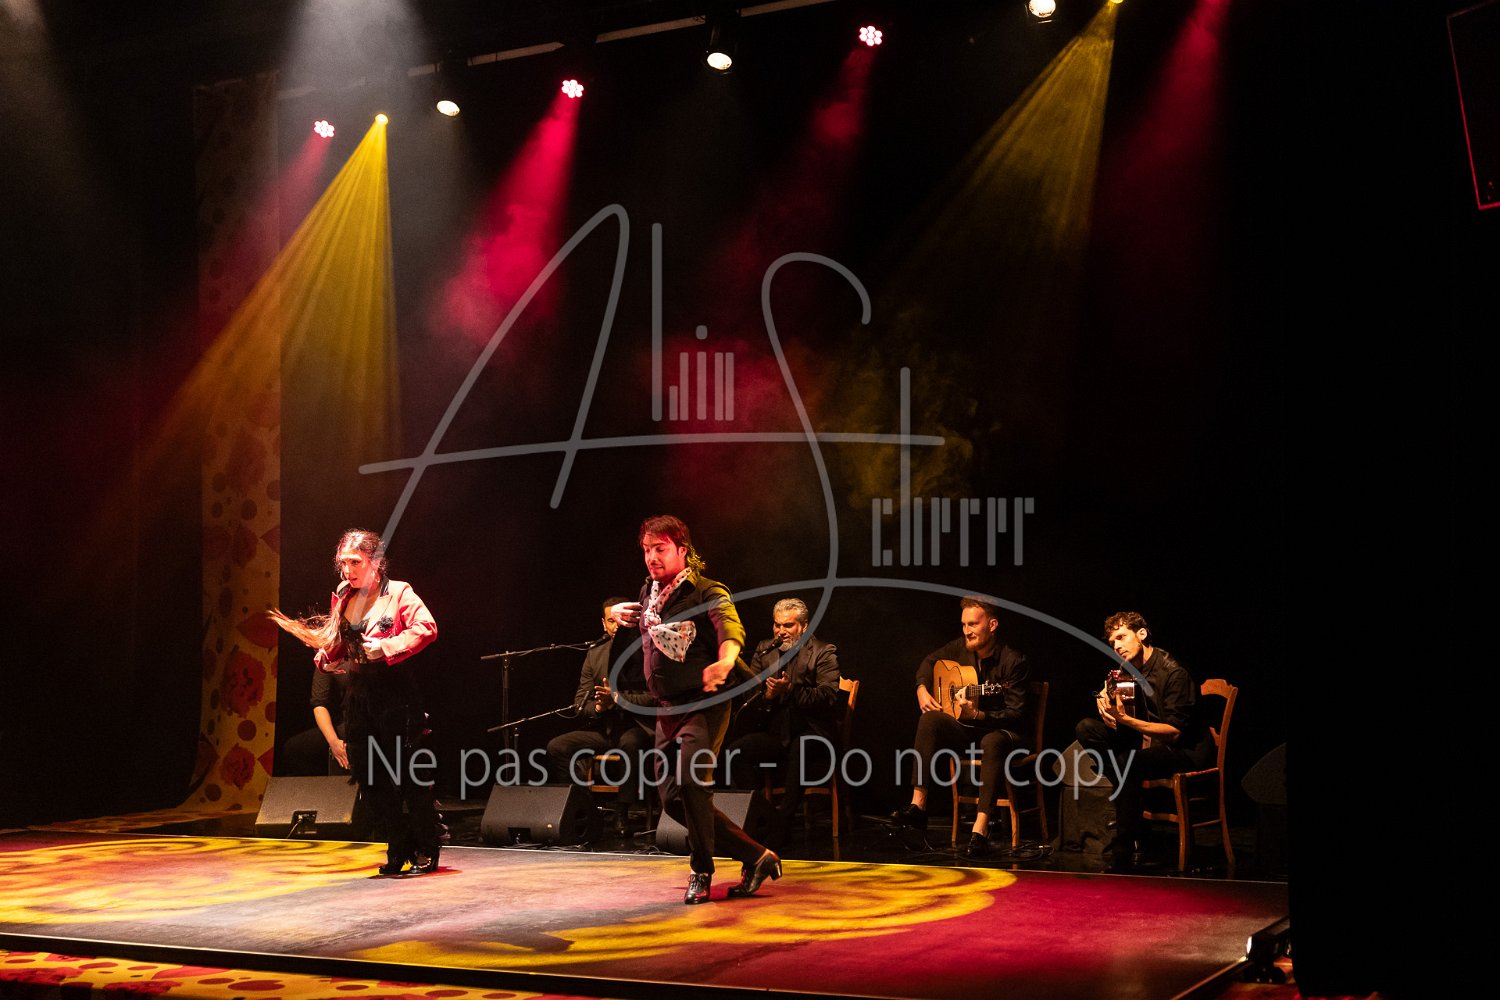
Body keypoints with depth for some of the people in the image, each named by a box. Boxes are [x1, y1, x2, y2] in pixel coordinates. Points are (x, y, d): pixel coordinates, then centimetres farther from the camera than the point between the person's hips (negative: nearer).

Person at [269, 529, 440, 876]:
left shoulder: (399, 594, -7)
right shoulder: (342, 598, 12)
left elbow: (426, 629, -22)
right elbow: (338, 647, 18)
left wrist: (386, 647, -25)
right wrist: (323, 651, -3)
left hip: (396, 694, -7)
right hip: (360, 695, 7)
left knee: (409, 775, -4)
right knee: (369, 776, 7)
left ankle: (427, 851, 10)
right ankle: (399, 850, 19)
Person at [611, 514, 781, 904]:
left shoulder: (707, 593, -12)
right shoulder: (649, 594, 10)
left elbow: (731, 630, -34)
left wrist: (725, 662, -54)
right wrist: (621, 616, 16)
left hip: (704, 705, -8)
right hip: (668, 708, 8)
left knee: (690, 780, -26)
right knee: (672, 798, 5)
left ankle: (701, 872, -7)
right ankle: (756, 857, 15)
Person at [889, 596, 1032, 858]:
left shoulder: (1013, 662, -17)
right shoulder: (961, 649, 1)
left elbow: (1016, 714, -20)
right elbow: (930, 660, 22)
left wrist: (977, 714, -34)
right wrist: (922, 689, 3)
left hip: (1000, 730, -5)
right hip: (966, 731, 6)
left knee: (992, 742, -40)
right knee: (929, 720, -23)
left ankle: (980, 829, -46)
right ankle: (918, 806, -28)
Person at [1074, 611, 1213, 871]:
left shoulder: (1174, 673, -20)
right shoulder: (1129, 669, 3)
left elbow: (1174, 732, -23)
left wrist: (1126, 720, -30)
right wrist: (1104, 699, -8)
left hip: (1186, 750, -8)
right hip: (1147, 740, 8)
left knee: (1128, 761, -35)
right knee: (1086, 729, -6)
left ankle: (1125, 854, -29)